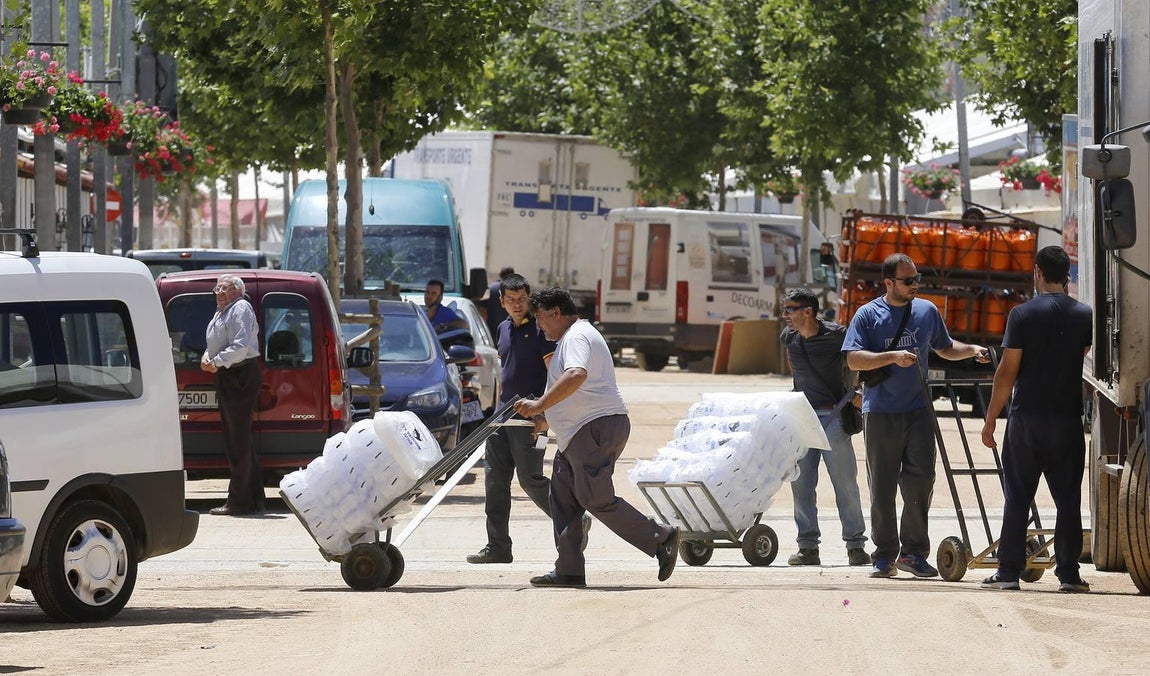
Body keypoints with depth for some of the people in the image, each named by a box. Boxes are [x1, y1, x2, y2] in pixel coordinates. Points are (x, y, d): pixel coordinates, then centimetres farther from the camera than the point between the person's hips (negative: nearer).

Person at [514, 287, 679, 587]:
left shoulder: (576, 337, -12)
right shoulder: (573, 336, 23)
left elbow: (576, 376, -32)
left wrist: (540, 405, -33)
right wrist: (545, 417, 33)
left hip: (597, 428, -11)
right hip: (578, 433, 11)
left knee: (597, 500, -13)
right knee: (562, 498, 8)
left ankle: (661, 538, -9)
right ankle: (568, 571, 7)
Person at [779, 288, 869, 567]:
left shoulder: (836, 335, -11)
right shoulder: (788, 338, 4)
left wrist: (855, 391, -2)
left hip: (833, 415, -5)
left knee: (845, 481, -3)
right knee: (801, 483, 2)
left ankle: (855, 545, 3)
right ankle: (808, 547, 7)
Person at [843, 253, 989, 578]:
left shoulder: (927, 311, 11)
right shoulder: (869, 315, 0)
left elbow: (944, 348, 25)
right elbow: (853, 359, -8)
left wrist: (972, 351, 7)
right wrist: (893, 357, -19)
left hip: (918, 409, 2)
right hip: (880, 413, -2)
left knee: (920, 479, -7)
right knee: (882, 487, 2)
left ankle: (914, 551, 2)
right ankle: (885, 555, 9)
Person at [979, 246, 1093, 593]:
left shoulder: (1023, 314, -7)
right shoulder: (1084, 316, 3)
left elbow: (1007, 372, -7)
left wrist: (990, 419, -2)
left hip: (1027, 419, -2)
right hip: (1068, 419, 2)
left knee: (1017, 497, 4)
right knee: (1068, 499, 6)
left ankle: (1008, 571, 3)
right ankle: (1068, 573, 4)